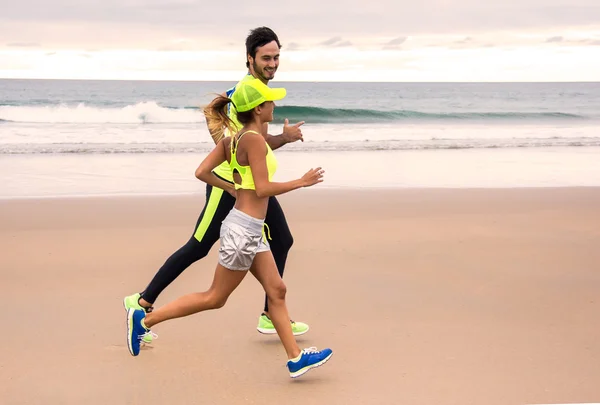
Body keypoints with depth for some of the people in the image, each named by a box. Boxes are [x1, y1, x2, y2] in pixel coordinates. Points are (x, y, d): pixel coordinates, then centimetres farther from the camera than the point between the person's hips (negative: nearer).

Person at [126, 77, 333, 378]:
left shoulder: (232, 139, 6)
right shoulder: (254, 139, -18)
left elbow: (201, 172, 3)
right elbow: (263, 189, -20)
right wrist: (301, 182, -11)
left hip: (253, 230, 9)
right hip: (244, 228, -9)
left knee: (276, 291, 10)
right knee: (215, 298, 4)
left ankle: (296, 358, 14)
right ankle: (144, 319, 11)